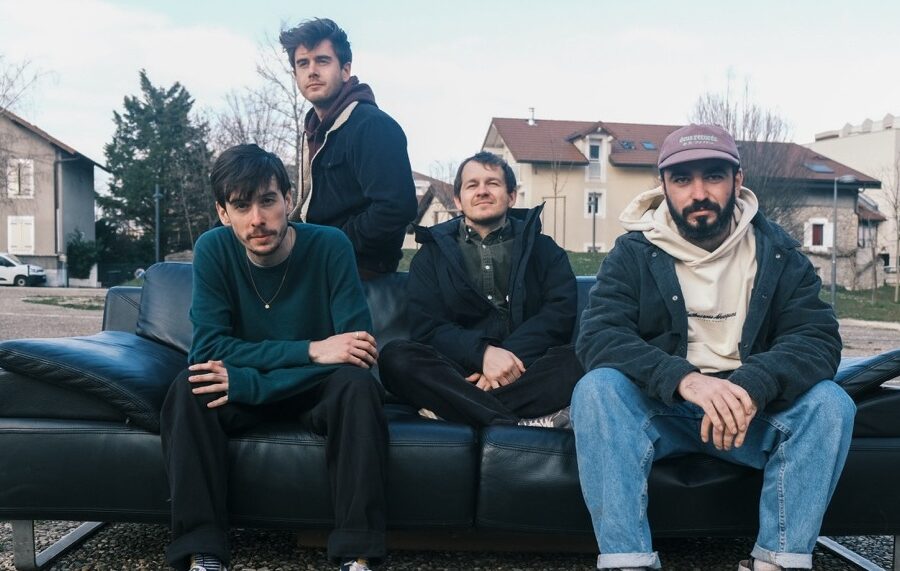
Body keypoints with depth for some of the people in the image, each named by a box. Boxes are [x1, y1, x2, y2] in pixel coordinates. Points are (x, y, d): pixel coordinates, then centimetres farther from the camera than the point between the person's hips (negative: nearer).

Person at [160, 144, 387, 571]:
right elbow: (208, 350, -21)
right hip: (245, 393, 1)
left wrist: (247, 383, -32)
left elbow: (358, 353, -25)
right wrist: (311, 350, -31)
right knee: (188, 390, -28)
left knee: (358, 385, -32)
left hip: (316, 389, -1)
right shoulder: (213, 249, -14)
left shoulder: (330, 245, -19)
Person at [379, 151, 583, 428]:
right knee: (396, 356, -29)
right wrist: (483, 352, -18)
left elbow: (561, 312, 1)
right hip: (458, 374, 0)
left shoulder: (542, 248, 17)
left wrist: (513, 358, -16)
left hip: (528, 373, 0)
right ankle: (525, 423, -36)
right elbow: (426, 327, 1)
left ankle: (451, 409, -32)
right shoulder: (432, 255, 16)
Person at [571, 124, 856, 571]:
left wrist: (752, 384, -33)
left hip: (751, 412, 2)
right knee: (596, 388, -29)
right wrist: (683, 378, -36)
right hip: (658, 411, -1)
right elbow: (597, 337, -18)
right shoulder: (633, 253, -4)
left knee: (829, 402, -23)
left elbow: (818, 338, -11)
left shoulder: (778, 253, 1)